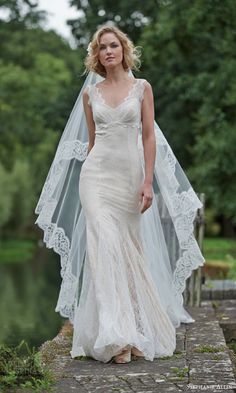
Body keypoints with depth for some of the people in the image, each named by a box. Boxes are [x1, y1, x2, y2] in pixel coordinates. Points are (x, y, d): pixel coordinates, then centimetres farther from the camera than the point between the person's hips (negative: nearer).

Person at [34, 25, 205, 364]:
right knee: (106, 247, -15)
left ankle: (135, 328, 17)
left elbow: (149, 136, 1)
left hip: (131, 175, 0)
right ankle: (116, 336, -18)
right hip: (97, 174, 0)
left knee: (129, 250, 4)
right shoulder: (90, 93, 10)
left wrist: (148, 181, -8)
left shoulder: (142, 87, 5)